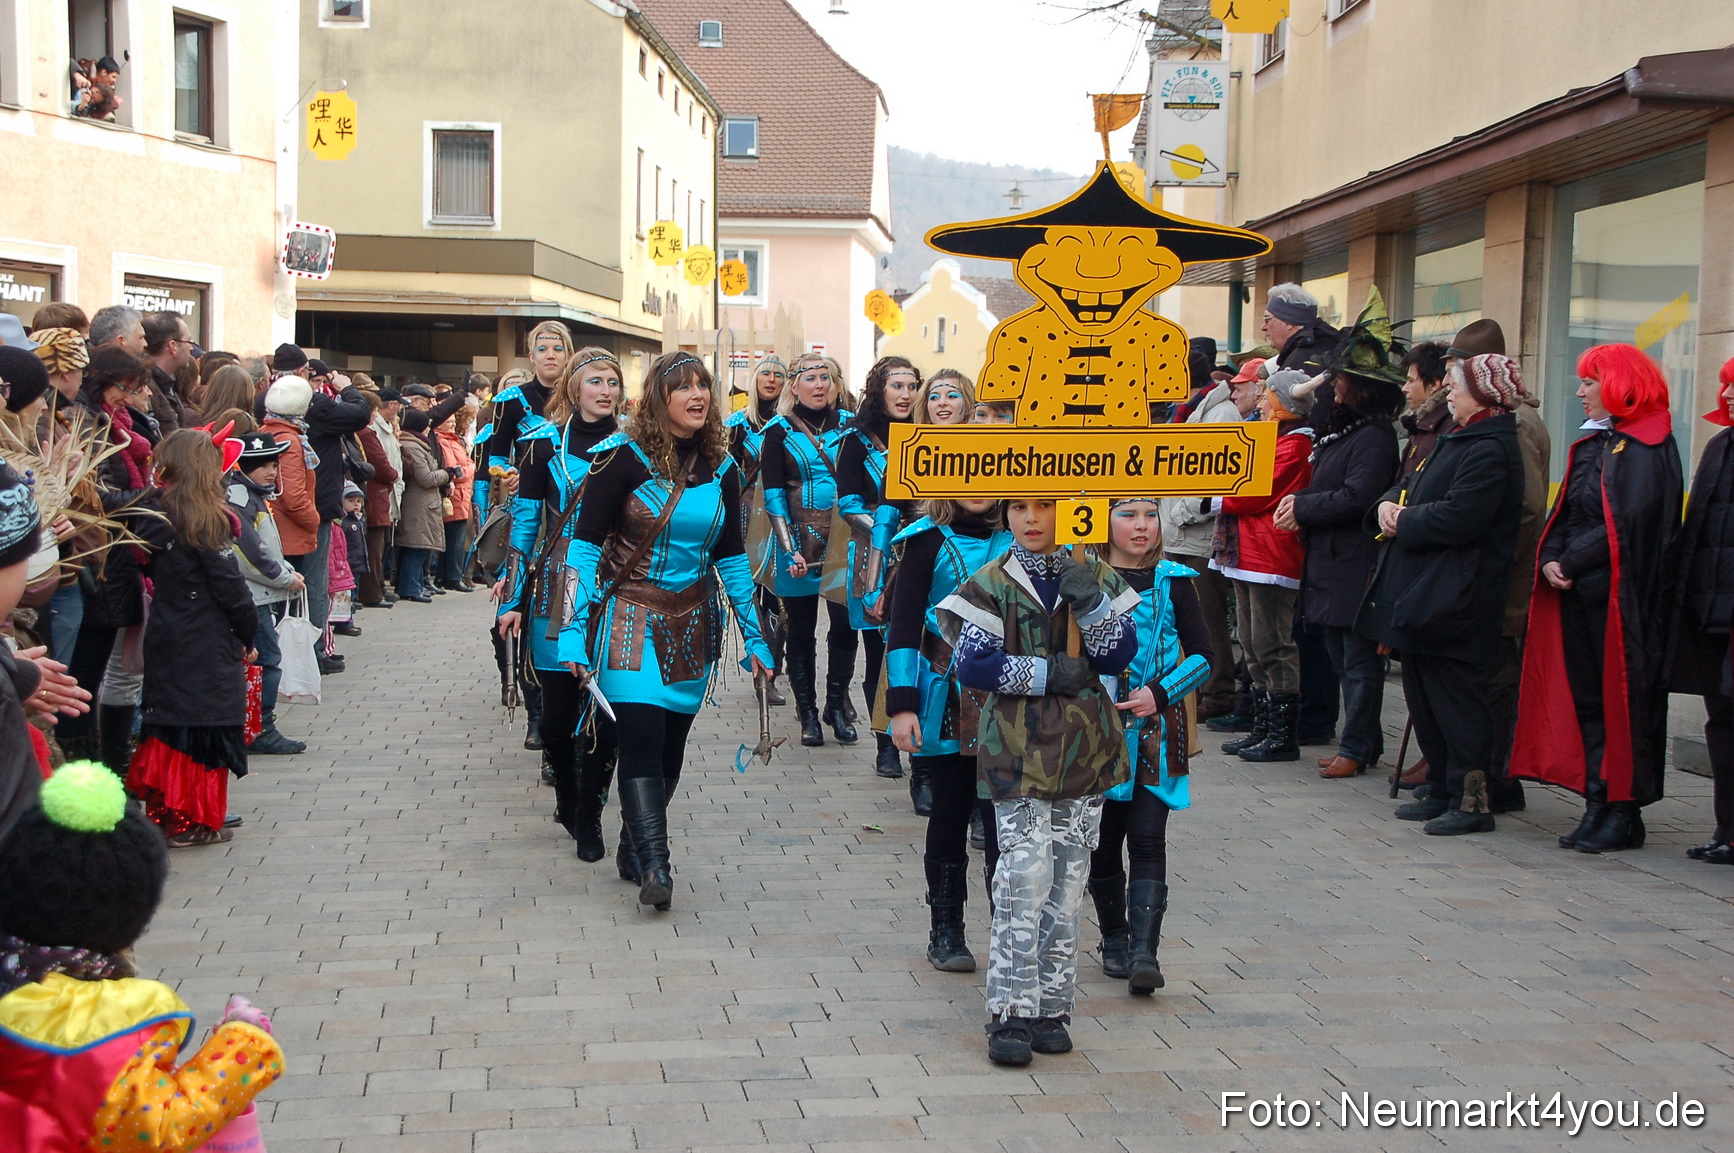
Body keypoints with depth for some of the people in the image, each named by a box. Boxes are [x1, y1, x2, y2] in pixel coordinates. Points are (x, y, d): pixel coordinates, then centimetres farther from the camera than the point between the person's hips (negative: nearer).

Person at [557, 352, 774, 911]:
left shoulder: (720, 466, 6)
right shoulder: (622, 456, -9)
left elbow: (730, 555, 13)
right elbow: (586, 544, -8)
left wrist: (752, 634, 10)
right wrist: (575, 628, -15)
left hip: (693, 622, 5)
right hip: (630, 617, -5)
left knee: (672, 739, 6)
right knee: (641, 733, -17)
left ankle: (639, 845, 22)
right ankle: (654, 865, -20)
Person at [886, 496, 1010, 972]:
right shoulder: (928, 542, 1)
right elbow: (904, 625, -2)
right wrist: (901, 704, -9)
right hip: (947, 698, -1)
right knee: (950, 812, 7)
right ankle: (945, 932, 18)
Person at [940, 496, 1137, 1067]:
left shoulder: (1095, 579, 8)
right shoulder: (992, 585, -1)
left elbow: (1118, 657, 1)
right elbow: (970, 663, -9)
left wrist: (1090, 604, -15)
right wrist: (1047, 673, -12)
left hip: (1084, 752, 3)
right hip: (1018, 752, -3)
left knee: (1067, 881, 7)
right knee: (1024, 879, -9)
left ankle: (1051, 1007, 16)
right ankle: (1011, 1015, -4)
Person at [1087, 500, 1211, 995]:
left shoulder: (1172, 582, 2)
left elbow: (1203, 656, 1)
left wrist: (1160, 694, -12)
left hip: (1156, 733, 0)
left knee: (1147, 840, -8)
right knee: (1103, 842, 9)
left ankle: (1144, 952, -12)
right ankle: (1114, 939, 26)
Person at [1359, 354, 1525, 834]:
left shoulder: (1490, 450, -17)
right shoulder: (1454, 436, 16)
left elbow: (1457, 519, -26)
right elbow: (1412, 484, 22)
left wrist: (1403, 522, -11)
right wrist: (1390, 504, 0)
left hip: (1453, 602, -11)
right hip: (1422, 592, 11)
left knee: (1455, 699, -6)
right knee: (1423, 695, 15)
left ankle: (1472, 800, 0)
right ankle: (1441, 790, 24)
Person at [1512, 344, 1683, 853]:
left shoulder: (1647, 447, -9)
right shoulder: (1591, 444, 18)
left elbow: (1630, 523, -18)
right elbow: (1565, 515, 14)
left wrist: (1571, 562, -15)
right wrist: (1550, 559, -4)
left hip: (1620, 594, -8)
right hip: (1577, 592, 8)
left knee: (1621, 701, -3)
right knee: (1587, 701, 7)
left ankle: (1624, 813, 4)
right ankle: (1597, 806, 12)